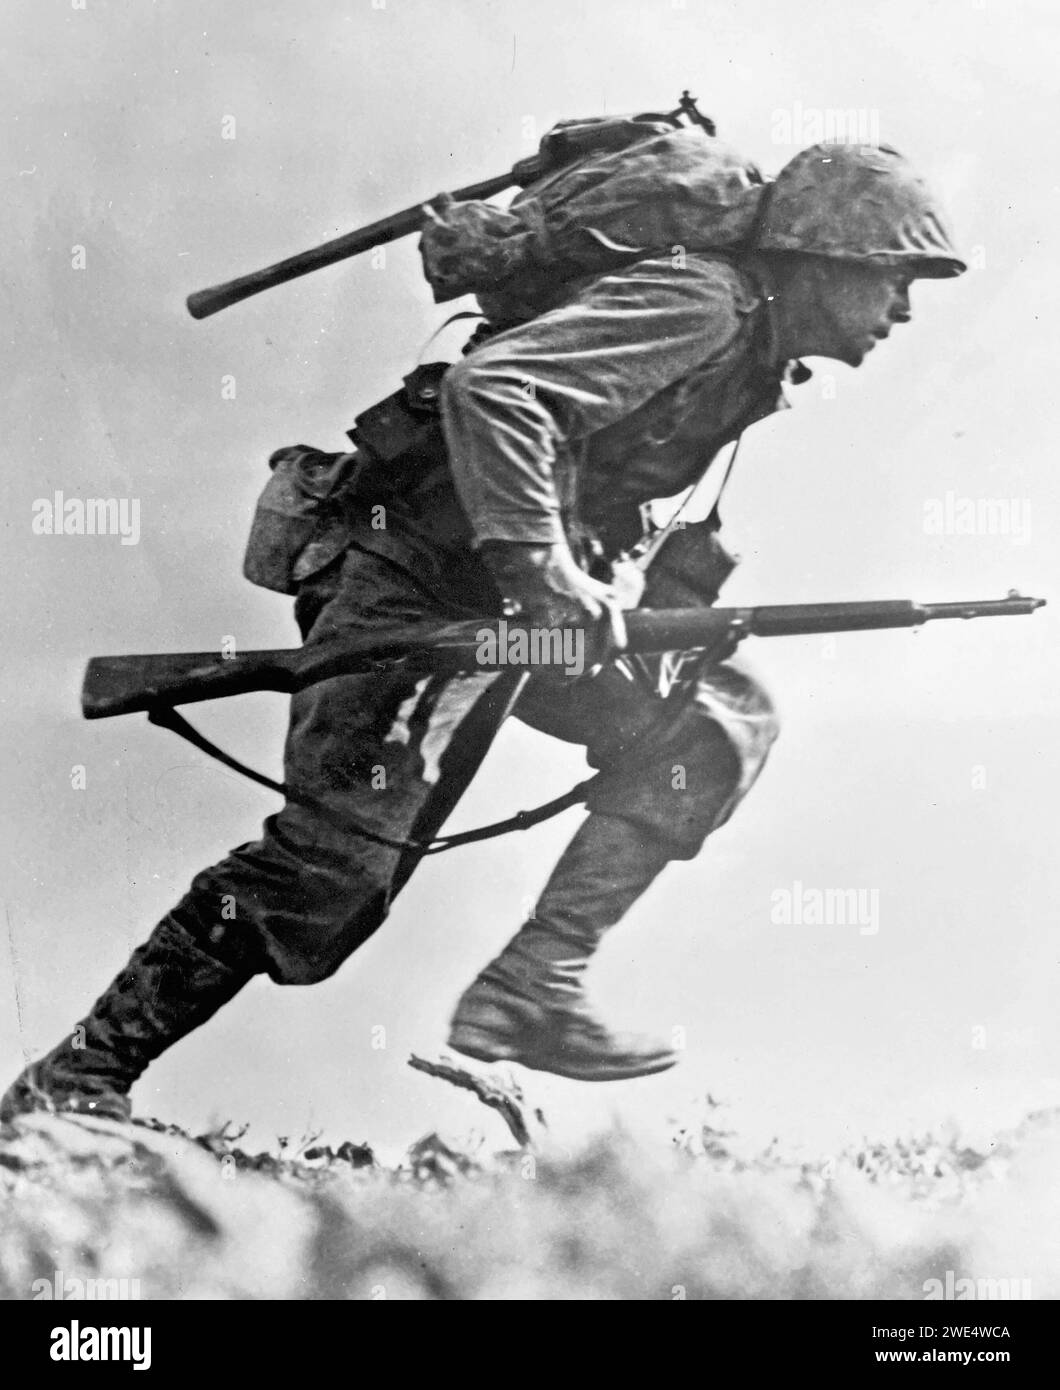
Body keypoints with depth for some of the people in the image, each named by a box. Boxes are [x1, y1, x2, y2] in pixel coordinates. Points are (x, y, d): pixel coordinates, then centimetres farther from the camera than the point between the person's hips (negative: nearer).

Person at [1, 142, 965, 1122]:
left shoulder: (760, 359, 13)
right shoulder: (701, 301, -16)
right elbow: (489, 385, -30)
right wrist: (540, 564, -35)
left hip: (525, 603, 10)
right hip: (426, 580, -9)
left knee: (727, 720, -1)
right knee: (332, 868, -15)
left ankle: (533, 986, -7)